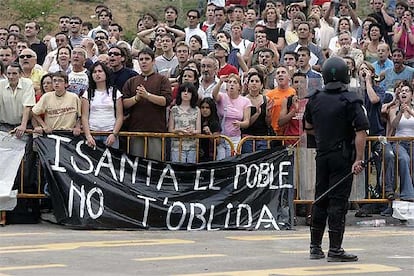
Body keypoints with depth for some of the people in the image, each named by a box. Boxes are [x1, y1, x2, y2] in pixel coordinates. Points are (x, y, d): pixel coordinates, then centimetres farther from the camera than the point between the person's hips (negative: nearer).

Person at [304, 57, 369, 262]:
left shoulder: (315, 100, 6)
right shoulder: (350, 100, -10)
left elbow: (308, 128, 19)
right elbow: (361, 131, -17)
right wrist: (359, 159, -16)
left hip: (322, 156, 5)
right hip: (342, 157, -5)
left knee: (320, 199, 12)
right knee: (338, 201, -4)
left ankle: (315, 247, 18)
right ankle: (335, 250, -3)